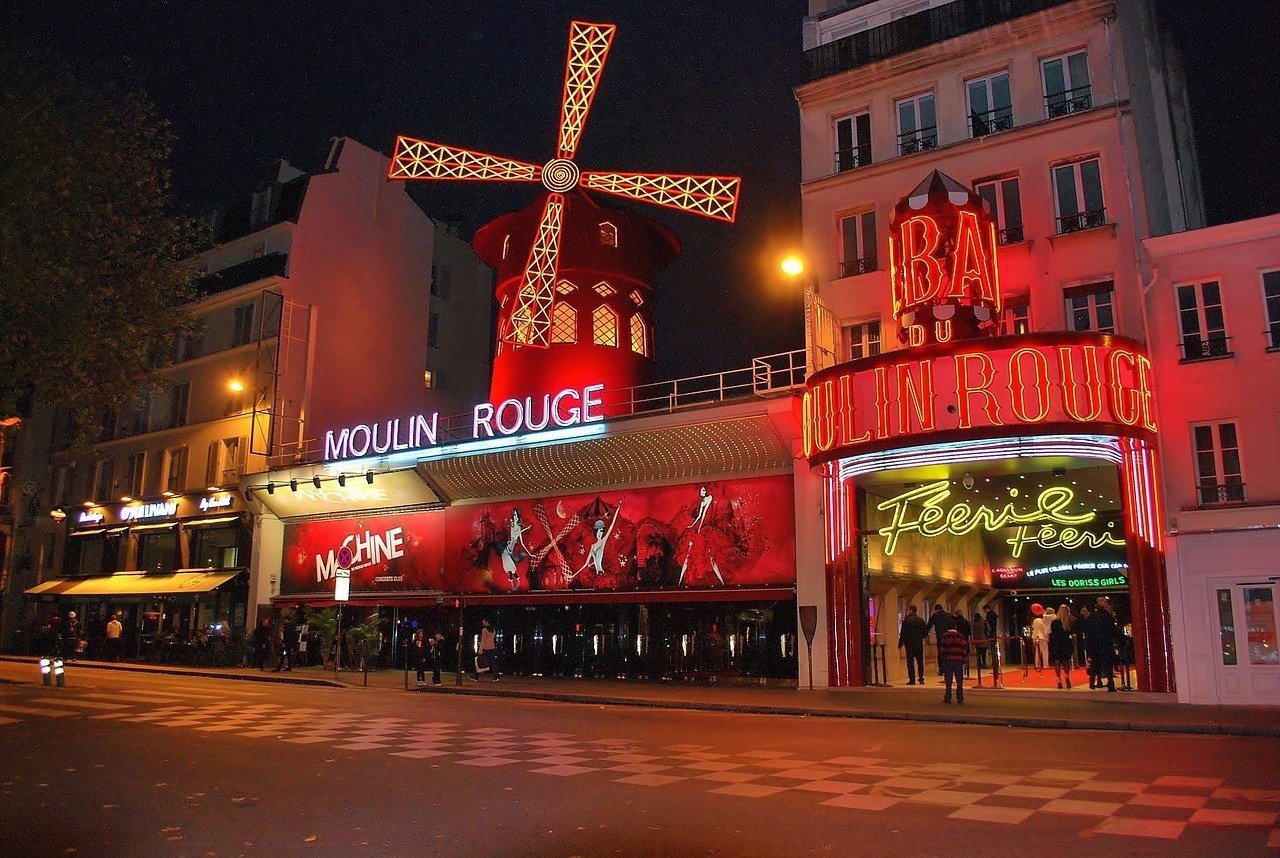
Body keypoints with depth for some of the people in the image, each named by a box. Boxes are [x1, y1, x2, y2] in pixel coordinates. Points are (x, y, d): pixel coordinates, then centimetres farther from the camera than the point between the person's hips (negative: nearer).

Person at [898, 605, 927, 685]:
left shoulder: (906, 620, -10)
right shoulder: (921, 620, 3)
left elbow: (903, 633, -9)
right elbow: (925, 631, 8)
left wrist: (900, 644, -1)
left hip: (909, 644, -4)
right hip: (919, 644, 4)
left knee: (910, 662, 1)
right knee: (920, 662, 10)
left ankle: (912, 680, -1)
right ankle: (921, 679, 8)